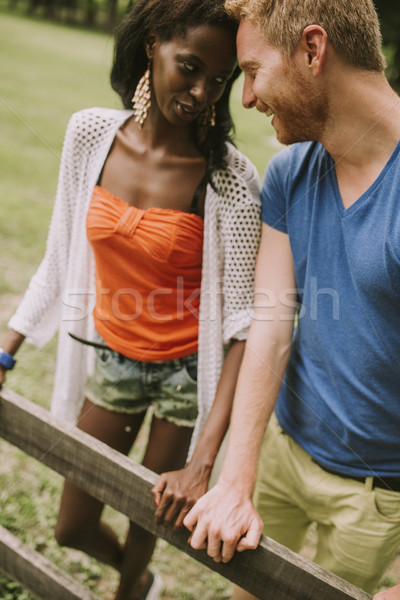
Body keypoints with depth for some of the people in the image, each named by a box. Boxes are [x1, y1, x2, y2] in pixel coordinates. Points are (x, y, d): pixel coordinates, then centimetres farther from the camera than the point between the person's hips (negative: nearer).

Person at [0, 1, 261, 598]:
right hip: (110, 361, 4)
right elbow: (63, 259, 2)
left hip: (185, 370, -4)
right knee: (72, 528, 17)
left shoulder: (229, 177, -22)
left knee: (148, 518, 17)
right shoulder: (90, 134, -10)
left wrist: (205, 456, -30)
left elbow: (244, 318, -22)